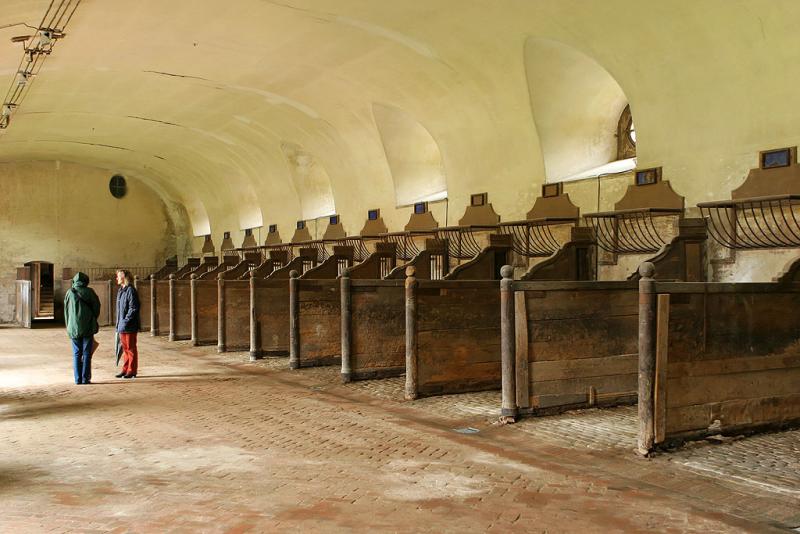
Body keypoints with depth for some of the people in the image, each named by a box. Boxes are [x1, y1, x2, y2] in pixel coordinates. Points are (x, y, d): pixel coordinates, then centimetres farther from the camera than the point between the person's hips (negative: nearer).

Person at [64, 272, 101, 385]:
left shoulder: (69, 293, 2)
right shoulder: (89, 292, -4)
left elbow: (66, 311, 8)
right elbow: (97, 307, 1)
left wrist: (69, 327, 15)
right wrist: (93, 321, 17)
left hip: (73, 328, 2)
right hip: (87, 328, -2)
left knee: (76, 354, 8)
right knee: (87, 354, 3)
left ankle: (78, 379, 6)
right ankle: (85, 378, 1)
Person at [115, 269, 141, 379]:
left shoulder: (131, 290, -13)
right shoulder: (121, 291, 15)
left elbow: (133, 308, -18)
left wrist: (125, 320, -20)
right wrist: (118, 324, 16)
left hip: (129, 327, -9)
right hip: (122, 327, 9)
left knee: (131, 348, -2)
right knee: (125, 348, 14)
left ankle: (132, 371, 4)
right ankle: (125, 370, 21)